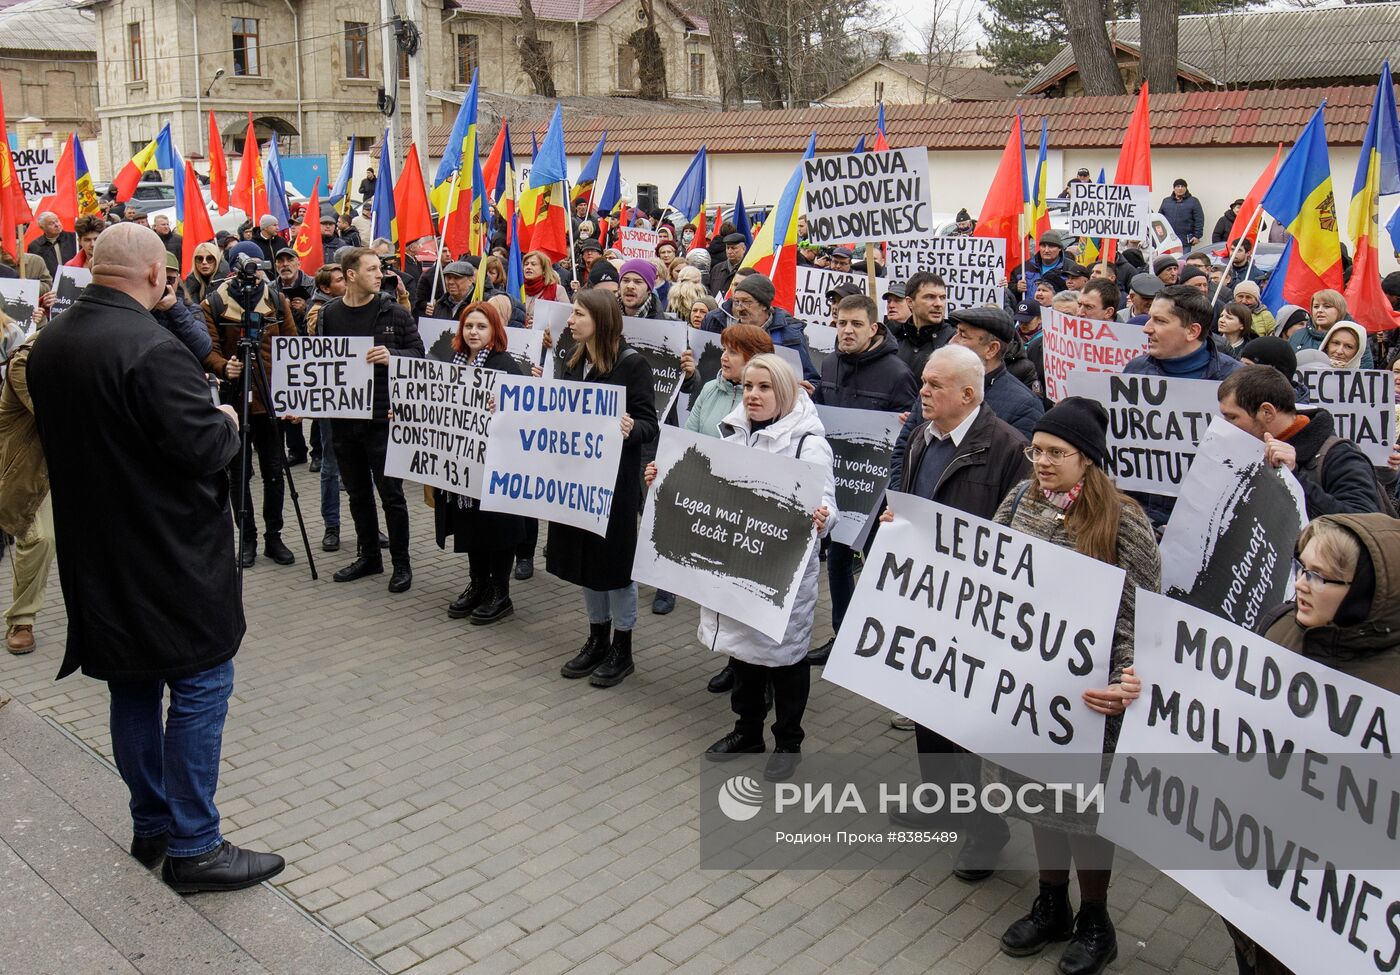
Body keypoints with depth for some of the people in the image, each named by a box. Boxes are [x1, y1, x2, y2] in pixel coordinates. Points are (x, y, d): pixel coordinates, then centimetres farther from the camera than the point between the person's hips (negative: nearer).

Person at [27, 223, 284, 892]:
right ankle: (192, 847, 8)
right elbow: (203, 448, -25)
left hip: (96, 555, 9)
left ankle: (150, 828, 29)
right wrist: (227, 422, -3)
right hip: (170, 558, -8)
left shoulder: (48, 345, 5)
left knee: (133, 687, 18)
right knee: (200, 687, 2)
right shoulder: (151, 348, -23)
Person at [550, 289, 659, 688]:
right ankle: (597, 639, 31)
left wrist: (630, 429, -34)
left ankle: (622, 649, 19)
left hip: (615, 479, -6)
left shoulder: (632, 364, -12)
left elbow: (650, 425, -14)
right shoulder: (569, 360, 6)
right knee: (583, 557, 14)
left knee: (614, 561, 4)